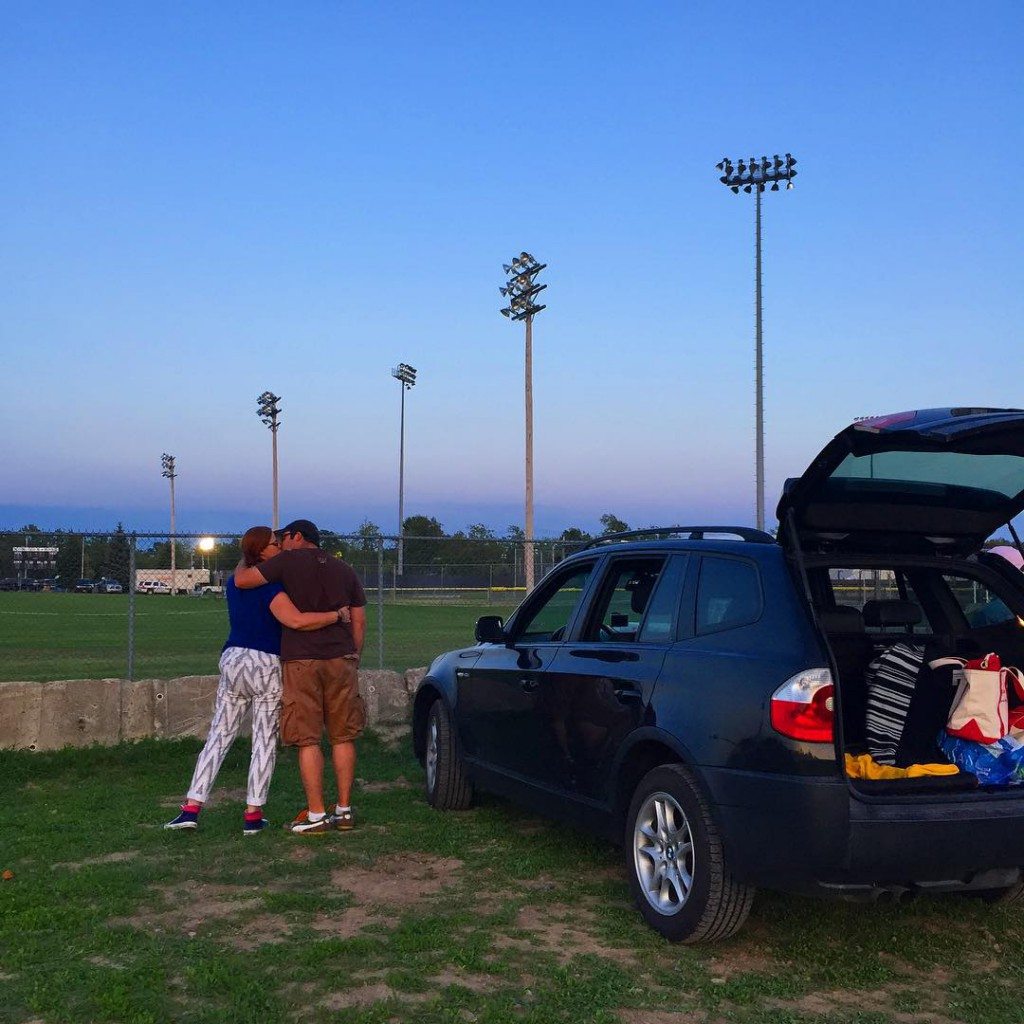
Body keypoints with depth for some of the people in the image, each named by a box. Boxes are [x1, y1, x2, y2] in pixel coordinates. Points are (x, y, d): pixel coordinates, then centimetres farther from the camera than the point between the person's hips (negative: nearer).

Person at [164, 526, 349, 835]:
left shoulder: (235, 583, 12)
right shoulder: (270, 587, -14)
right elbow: (296, 621, -28)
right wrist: (336, 614, -18)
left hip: (233, 660, 6)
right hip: (267, 665, -6)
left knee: (219, 736, 10)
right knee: (265, 741, 4)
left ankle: (191, 809, 5)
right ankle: (253, 815, 5)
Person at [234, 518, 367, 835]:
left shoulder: (288, 561, -1)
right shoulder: (344, 570, 15)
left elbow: (241, 580, -7)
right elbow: (359, 620, 12)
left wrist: (243, 561, 14)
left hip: (301, 660, -4)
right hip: (341, 659, 4)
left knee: (308, 740, 0)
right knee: (342, 737, 10)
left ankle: (315, 815, 0)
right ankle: (344, 810, 15)